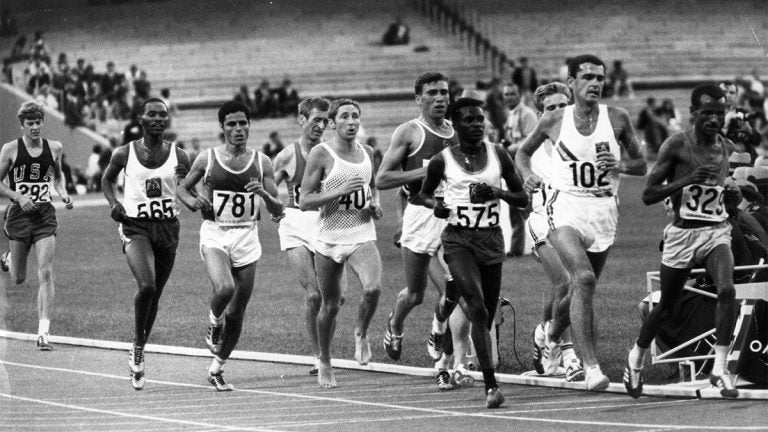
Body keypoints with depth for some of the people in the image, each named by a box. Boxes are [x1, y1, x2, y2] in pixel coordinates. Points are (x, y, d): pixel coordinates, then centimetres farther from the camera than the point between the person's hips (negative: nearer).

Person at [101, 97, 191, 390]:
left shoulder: (178, 156, 0)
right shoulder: (124, 154, -2)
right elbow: (107, 179, 15)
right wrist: (113, 203, -3)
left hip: (167, 228, 3)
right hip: (135, 227, -3)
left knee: (155, 295, 10)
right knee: (146, 286, -24)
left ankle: (138, 353, 30)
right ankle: (137, 346, -4)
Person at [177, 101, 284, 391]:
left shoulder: (261, 162, 4)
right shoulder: (208, 159, 0)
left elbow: (278, 210, 3)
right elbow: (183, 189, 14)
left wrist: (264, 194, -18)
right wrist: (194, 202, -8)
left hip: (246, 237, 2)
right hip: (214, 235, -2)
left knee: (237, 313, 5)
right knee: (224, 288, -31)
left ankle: (217, 368, 25)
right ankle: (214, 323, 3)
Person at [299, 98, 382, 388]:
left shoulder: (367, 153, 8)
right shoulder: (321, 154, -7)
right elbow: (304, 201, -10)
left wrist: (375, 204, 5)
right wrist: (340, 191, -20)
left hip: (363, 236, 2)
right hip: (329, 237, -2)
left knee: (373, 288, -24)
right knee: (330, 304, 8)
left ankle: (362, 334, 6)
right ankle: (324, 363, 30)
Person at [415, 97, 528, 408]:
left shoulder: (498, 155, 4)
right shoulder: (443, 161, -1)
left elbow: (523, 198, 9)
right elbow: (423, 195, 15)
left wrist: (496, 192, -10)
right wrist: (435, 205, -7)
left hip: (491, 239, 3)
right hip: (458, 239, -3)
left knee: (487, 315, 9)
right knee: (478, 308, -20)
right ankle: (491, 385, -23)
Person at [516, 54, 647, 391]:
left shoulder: (617, 119, 2)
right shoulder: (554, 121, 1)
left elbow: (642, 165, 9)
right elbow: (523, 152, 18)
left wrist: (621, 165, -12)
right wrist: (527, 175, -2)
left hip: (604, 212, 3)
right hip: (566, 208, -3)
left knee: (579, 291, 15)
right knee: (584, 278, -26)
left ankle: (552, 341, 47)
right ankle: (590, 366, -28)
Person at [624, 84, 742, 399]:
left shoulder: (727, 148, 7)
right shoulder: (676, 146, -8)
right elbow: (648, 195, -9)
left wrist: (734, 192, -2)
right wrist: (687, 180, -22)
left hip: (717, 231, 3)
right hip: (682, 233, -3)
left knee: (727, 290, -24)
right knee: (666, 307, 11)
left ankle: (720, 368, -18)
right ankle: (636, 356, 38)